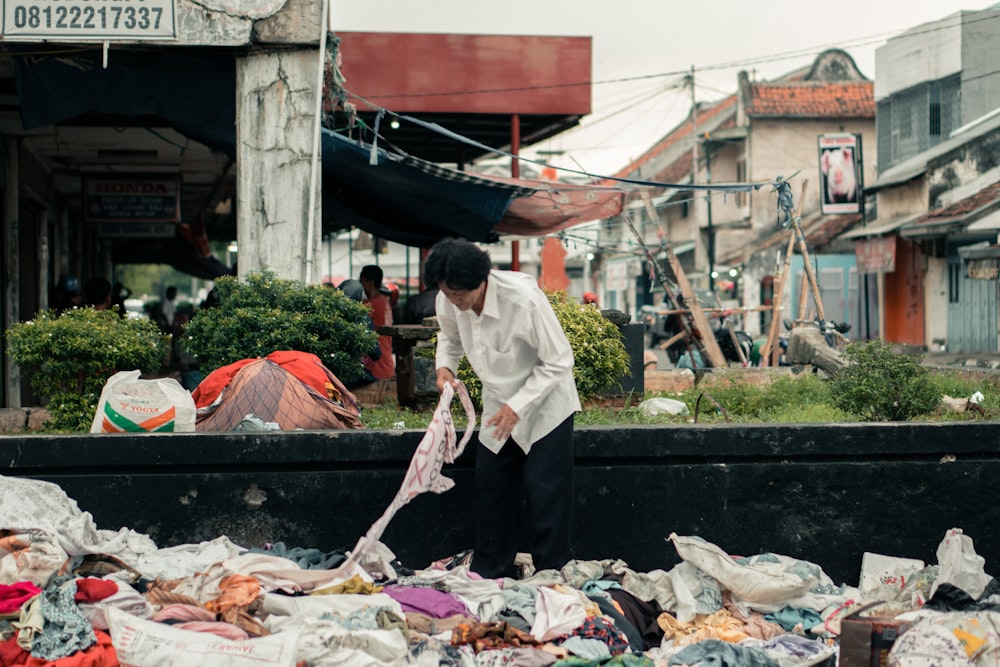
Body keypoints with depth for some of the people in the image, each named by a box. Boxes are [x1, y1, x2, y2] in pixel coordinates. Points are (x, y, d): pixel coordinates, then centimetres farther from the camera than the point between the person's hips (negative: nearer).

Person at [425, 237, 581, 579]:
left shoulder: (524, 299, -33)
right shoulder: (448, 302, -16)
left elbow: (558, 361, -24)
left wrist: (517, 407, -28)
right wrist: (445, 365, -11)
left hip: (545, 404, -6)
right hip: (499, 405, 6)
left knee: (545, 493, -8)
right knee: (491, 489, 9)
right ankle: (488, 574, 20)